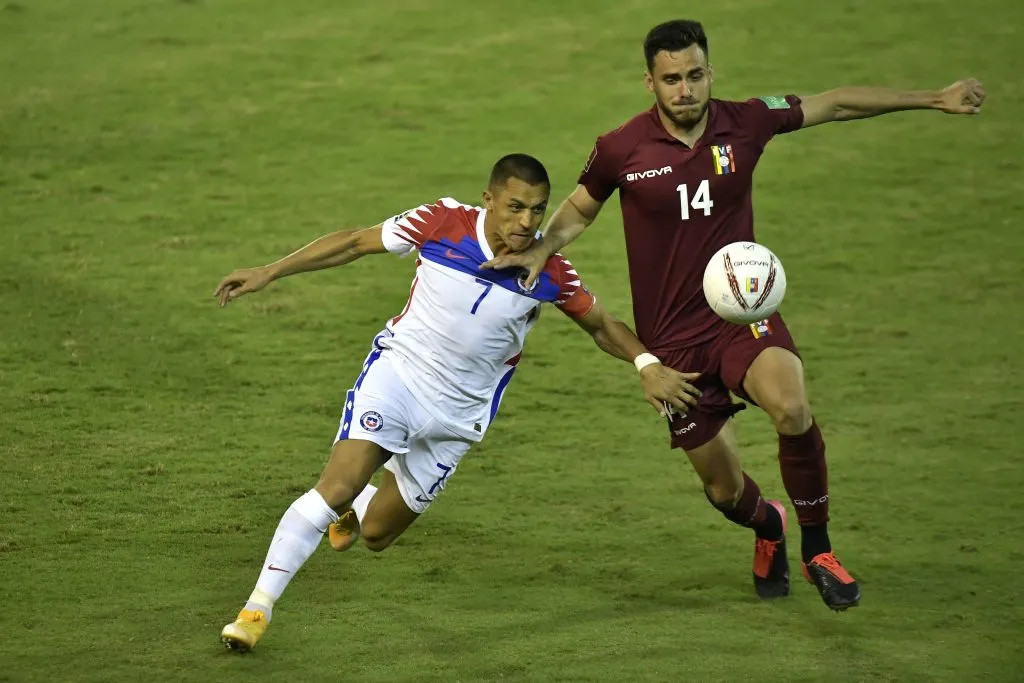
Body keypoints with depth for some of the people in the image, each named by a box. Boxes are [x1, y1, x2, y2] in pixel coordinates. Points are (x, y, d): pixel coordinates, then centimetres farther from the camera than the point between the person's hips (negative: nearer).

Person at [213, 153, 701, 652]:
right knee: (334, 488, -23)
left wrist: (647, 365, -18)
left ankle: (353, 506, 47)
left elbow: (601, 326, 2)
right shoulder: (442, 223, -17)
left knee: (376, 535, 9)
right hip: (397, 372, -2)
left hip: (458, 414, 2)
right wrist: (269, 272, -8)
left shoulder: (549, 270, -13)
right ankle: (257, 608, -14)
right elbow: (355, 243, -6)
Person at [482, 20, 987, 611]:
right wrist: (540, 251, -9)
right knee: (725, 489, 4)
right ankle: (769, 527, 44)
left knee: (791, 407, -32)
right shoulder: (620, 150, -8)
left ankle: (817, 550, -10)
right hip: (671, 337, 0)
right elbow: (579, 209, 11)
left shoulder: (746, 123, -6)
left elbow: (835, 104, 7)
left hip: (742, 311, 0)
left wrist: (934, 99, 9)